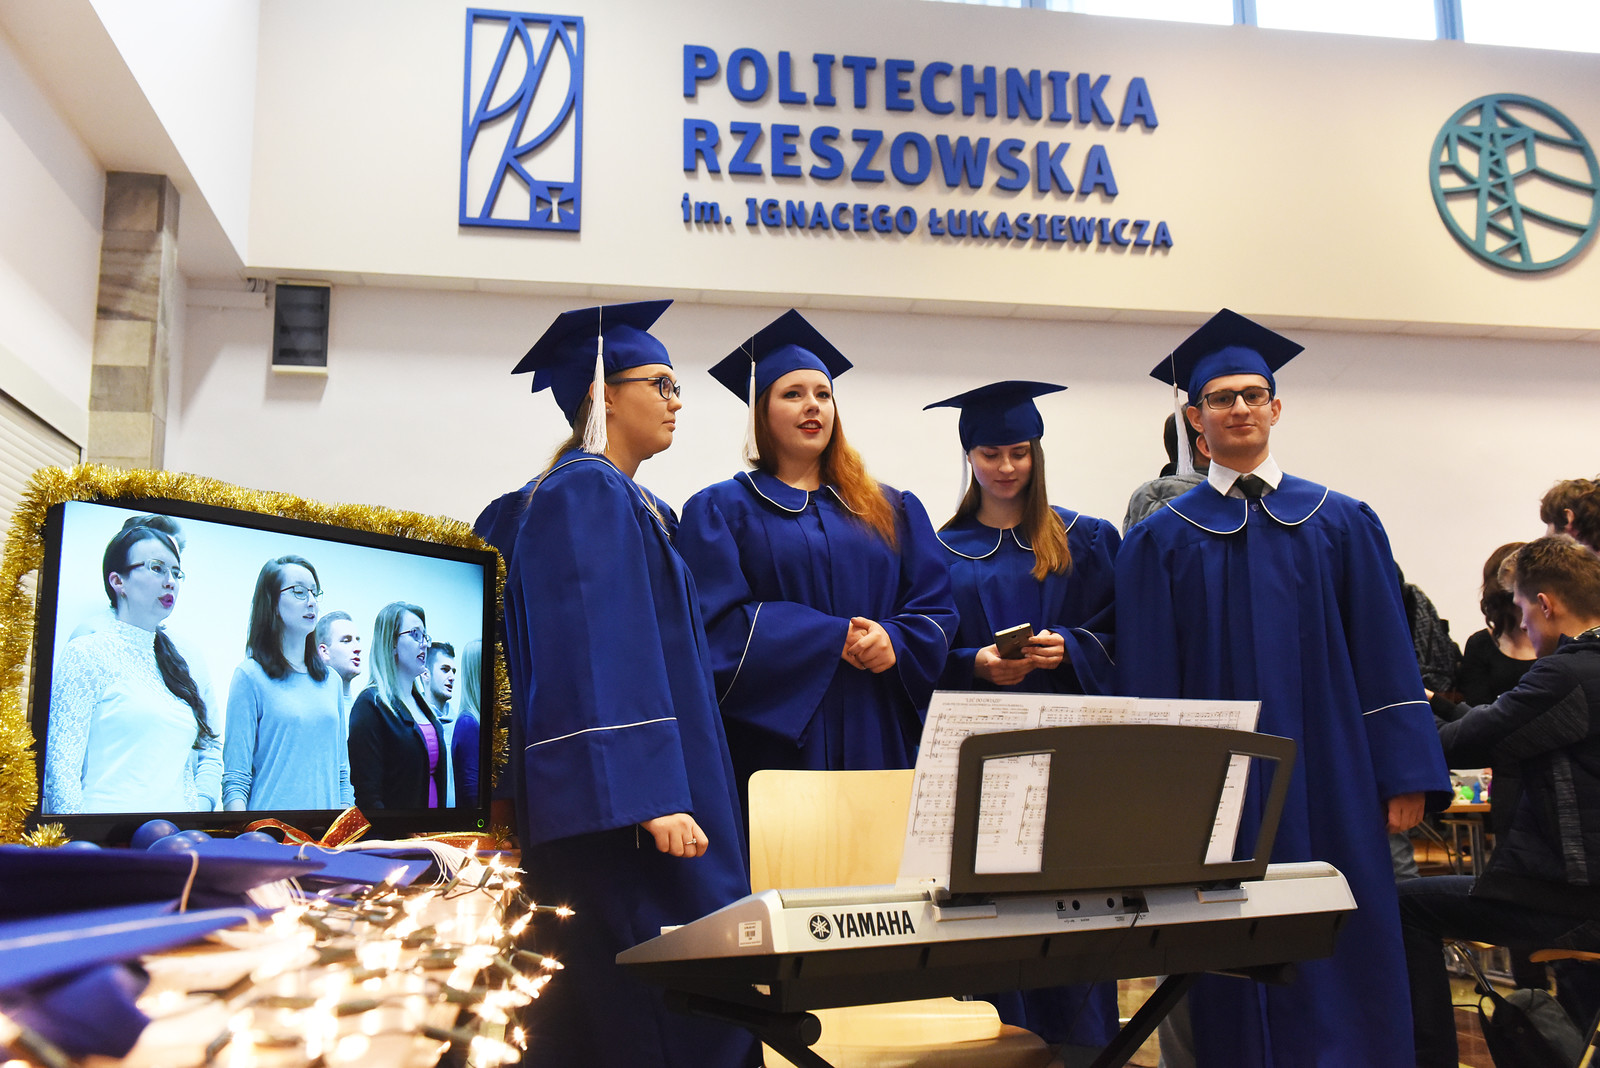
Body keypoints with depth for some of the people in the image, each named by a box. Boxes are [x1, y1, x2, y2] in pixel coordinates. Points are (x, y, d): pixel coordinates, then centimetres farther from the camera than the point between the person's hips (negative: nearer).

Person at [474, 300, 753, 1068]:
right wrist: (652, 795, -28)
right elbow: (600, 650, -22)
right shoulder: (586, 493, -11)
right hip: (617, 799, -10)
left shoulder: (628, 504, 19)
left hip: (620, 799, 10)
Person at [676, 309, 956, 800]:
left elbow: (937, 611, 10)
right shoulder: (720, 510, 5)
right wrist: (835, 638, -15)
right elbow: (718, 622, -7)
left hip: (878, 744, 3)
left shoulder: (893, 510, 16)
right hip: (776, 742, -3)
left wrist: (894, 639, -13)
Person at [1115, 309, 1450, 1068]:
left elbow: (1385, 658, 4)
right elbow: (1148, 681, 1)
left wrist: (1406, 776, -3)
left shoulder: (1342, 524, 7)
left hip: (1330, 782, 1)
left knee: (1344, 961, 4)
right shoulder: (1160, 541, 4)